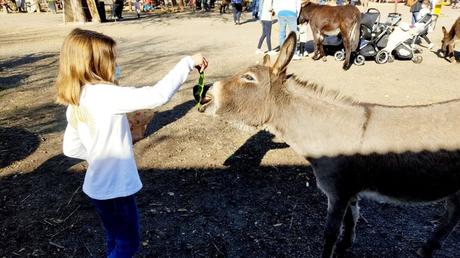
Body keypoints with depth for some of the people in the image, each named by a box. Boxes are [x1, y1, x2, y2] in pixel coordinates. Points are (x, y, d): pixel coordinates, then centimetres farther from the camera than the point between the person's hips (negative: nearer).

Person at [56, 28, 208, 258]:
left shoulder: (75, 103, 0)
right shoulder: (106, 95, -26)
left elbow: (70, 148, 8)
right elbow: (157, 95, -33)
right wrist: (188, 62, -24)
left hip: (99, 185, 8)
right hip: (114, 188, -8)